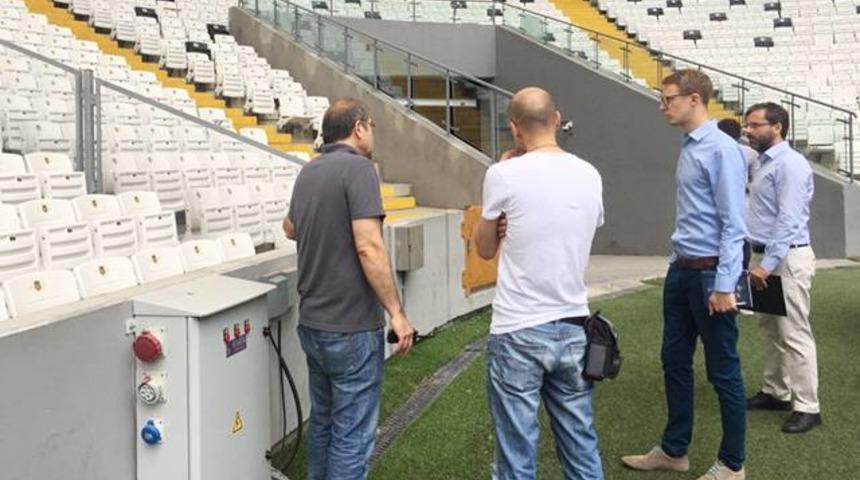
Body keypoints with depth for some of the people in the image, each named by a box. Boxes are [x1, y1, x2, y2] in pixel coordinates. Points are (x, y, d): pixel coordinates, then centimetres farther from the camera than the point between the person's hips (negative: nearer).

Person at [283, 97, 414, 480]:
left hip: (312, 322, 8)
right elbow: (368, 248, -23)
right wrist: (397, 312, -18)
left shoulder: (308, 172, 9)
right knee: (352, 434, 1)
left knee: (322, 422, 21)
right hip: (351, 327, -8)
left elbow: (290, 229, 28)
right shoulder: (357, 167, -14)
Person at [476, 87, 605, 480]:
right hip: (573, 328, 5)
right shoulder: (589, 176, 4)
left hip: (518, 332, -5)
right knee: (581, 444, 15)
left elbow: (485, 249, 5)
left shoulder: (504, 175, -11)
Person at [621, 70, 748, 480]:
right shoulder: (688, 148, 10)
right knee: (674, 361, 16)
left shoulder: (722, 150, -16)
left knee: (723, 371, 4)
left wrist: (724, 285, -21)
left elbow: (733, 224, -19)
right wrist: (680, 264, 16)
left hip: (711, 273, -9)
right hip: (681, 271, 9)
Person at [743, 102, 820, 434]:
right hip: (767, 257, 10)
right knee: (772, 330, 16)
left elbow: (788, 220, -23)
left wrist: (767, 264, -25)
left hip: (787, 258, -10)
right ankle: (776, 393, 27)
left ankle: (807, 407, -1)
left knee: (794, 335, -7)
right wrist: (761, 261, 16)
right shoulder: (765, 164, 15)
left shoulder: (790, 164, -15)